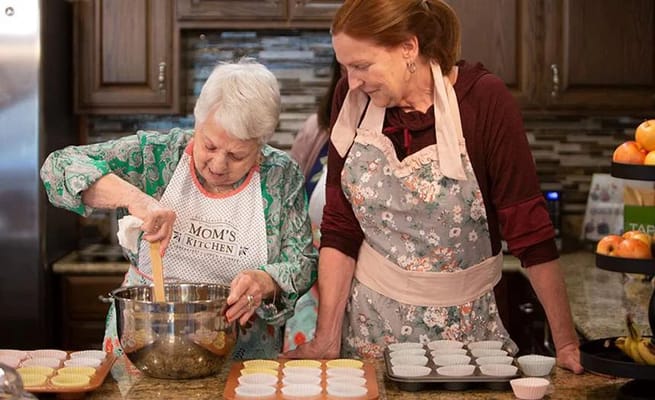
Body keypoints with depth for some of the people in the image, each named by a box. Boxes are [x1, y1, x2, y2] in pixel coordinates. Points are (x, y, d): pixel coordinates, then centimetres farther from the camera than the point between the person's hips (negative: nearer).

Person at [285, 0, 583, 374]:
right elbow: (340, 228, -5)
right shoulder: (353, 99, -8)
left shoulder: (484, 99, -17)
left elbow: (530, 230, -15)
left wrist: (566, 342, -15)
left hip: (463, 326, -2)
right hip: (372, 323, 2)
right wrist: (326, 340, -8)